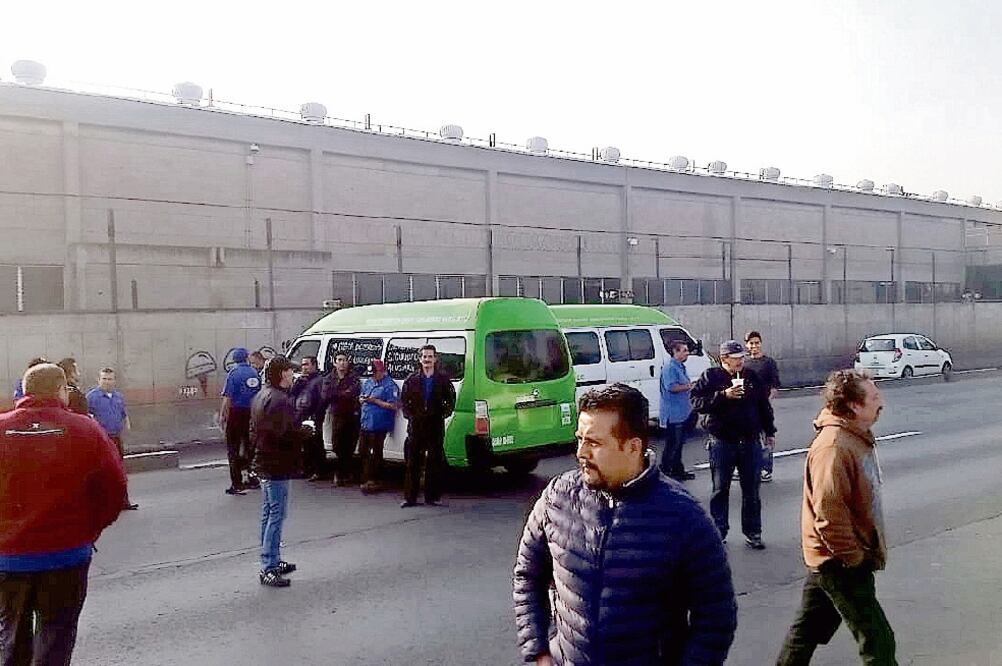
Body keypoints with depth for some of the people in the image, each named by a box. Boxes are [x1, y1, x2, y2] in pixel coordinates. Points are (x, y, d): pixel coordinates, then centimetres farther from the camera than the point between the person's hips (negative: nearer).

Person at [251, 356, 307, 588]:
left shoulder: (260, 397, 13)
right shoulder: (280, 400, -21)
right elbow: (287, 434, -27)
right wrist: (306, 431, -8)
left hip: (264, 463, 11)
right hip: (277, 466, -11)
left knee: (269, 513, 17)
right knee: (277, 515, -6)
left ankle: (272, 561, 28)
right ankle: (268, 569, -3)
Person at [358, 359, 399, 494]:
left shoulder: (390, 385, -10)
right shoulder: (368, 382, 14)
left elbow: (393, 406, -16)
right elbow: (360, 398, 23)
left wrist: (375, 401, -18)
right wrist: (363, 399, -2)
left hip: (378, 425, -8)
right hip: (365, 423, 8)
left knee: (376, 453, 1)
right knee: (363, 450, 12)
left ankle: (373, 480, 10)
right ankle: (366, 479, 23)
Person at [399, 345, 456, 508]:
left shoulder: (443, 379, 5)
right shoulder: (412, 379, 7)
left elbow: (451, 401, 8)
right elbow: (403, 400, 9)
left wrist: (443, 414, -6)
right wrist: (409, 414, -4)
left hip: (436, 426, 0)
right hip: (416, 426, 1)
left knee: (435, 462, 2)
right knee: (412, 463, 2)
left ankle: (432, 496, 11)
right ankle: (410, 497, 8)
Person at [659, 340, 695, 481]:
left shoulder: (681, 366, 16)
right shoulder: (670, 367, -16)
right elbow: (671, 387, -26)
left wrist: (692, 384, 11)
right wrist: (690, 386, -19)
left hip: (682, 413, 10)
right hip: (673, 414, -10)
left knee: (678, 443, 16)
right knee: (672, 444, -6)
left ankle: (678, 471, 25)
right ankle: (665, 472, -1)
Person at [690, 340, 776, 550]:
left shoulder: (752, 377, 9)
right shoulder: (710, 377, -4)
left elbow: (764, 405, 18)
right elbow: (696, 401, -15)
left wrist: (769, 432, 18)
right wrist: (724, 395, -22)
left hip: (750, 442, 3)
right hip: (721, 443, -3)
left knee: (751, 490, 8)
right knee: (720, 489, 5)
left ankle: (752, 533, 18)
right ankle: (718, 531, 16)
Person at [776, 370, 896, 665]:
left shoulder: (855, 436, 8)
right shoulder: (833, 447, -25)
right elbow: (829, 514, -28)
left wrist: (860, 551, 20)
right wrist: (854, 559, -19)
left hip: (831, 557, 9)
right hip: (840, 562, -9)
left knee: (810, 627, 19)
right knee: (878, 640, 0)